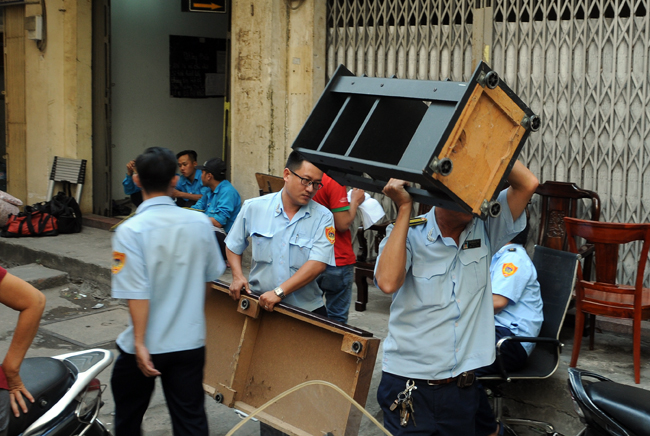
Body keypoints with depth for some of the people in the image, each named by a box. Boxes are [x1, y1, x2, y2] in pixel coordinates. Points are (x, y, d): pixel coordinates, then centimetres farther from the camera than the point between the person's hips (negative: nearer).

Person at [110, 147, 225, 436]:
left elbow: (138, 294, -20)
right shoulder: (200, 224, -5)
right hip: (190, 342, 3)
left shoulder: (130, 231, -18)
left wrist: (140, 343, -14)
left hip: (146, 347, -3)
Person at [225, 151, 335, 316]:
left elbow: (318, 264, -13)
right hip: (259, 303, 1)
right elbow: (233, 246, 18)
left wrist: (279, 292, -21)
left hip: (306, 308, -1)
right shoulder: (254, 207, 3)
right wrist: (237, 276, 1)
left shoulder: (323, 217, -2)